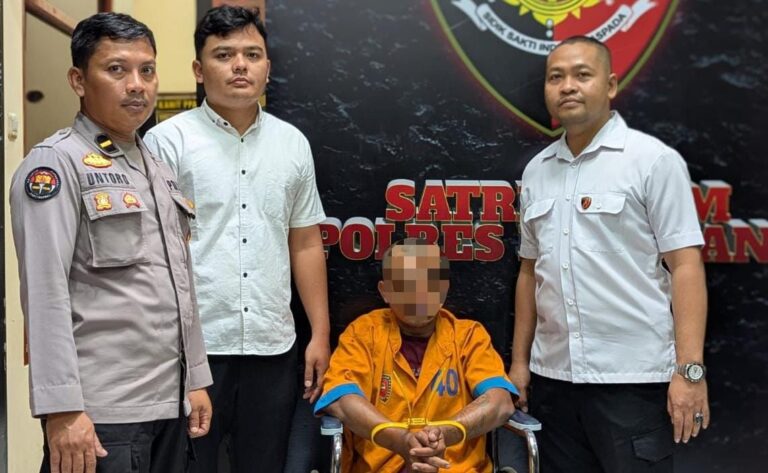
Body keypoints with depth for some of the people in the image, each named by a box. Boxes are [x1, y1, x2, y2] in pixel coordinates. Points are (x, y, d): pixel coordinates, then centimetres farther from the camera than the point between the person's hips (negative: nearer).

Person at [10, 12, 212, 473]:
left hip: (169, 403, 7)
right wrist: (62, 408, -20)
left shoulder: (160, 169, 14)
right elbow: (45, 293, -15)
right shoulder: (56, 164, -8)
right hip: (101, 411, -7)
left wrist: (196, 378, 15)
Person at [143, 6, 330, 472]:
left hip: (273, 347, 4)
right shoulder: (168, 140, -4)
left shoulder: (293, 143, 10)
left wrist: (321, 334, 8)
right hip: (192, 344, -4)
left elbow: (306, 245, 12)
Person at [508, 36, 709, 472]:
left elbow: (685, 266, -9)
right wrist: (520, 360, 13)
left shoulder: (654, 159, -4)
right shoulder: (537, 171, 11)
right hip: (553, 377, 5)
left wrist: (690, 369, -16)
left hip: (634, 378, -5)